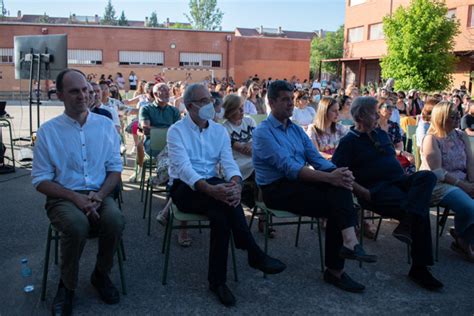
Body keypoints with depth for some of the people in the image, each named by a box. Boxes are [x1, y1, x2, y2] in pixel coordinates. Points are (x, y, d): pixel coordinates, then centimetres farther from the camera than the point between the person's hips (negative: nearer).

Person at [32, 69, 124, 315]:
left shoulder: (105, 125, 8)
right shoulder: (48, 131, 2)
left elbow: (115, 168, 7)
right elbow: (40, 180, -1)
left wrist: (99, 196, -11)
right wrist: (75, 197, -15)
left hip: (99, 195, 2)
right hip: (63, 197, -2)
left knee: (115, 219, -30)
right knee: (77, 225, -34)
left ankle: (101, 274, 0)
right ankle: (67, 285, -5)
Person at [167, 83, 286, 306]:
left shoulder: (219, 131, 9)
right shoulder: (176, 131, -6)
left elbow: (229, 163, -4)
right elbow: (184, 168, -22)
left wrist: (236, 184, -30)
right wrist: (210, 188, -41)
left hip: (211, 188, 4)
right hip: (184, 189, -4)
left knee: (221, 215, -33)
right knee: (221, 192, -35)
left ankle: (217, 280, -23)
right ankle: (254, 254, -30)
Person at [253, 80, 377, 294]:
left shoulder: (297, 130, 18)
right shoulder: (262, 132, -8)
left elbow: (317, 160, 9)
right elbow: (289, 168, -20)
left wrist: (336, 172, -15)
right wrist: (329, 177, -29)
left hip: (297, 181, 7)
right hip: (276, 189, -6)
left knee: (339, 179, -22)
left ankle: (348, 241, -25)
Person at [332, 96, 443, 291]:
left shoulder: (381, 134, 25)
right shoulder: (349, 141, 2)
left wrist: (404, 176, 11)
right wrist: (363, 193, -18)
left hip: (399, 181, 7)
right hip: (376, 189, -6)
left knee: (427, 176, -26)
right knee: (419, 211, -27)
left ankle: (406, 224, -42)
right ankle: (419, 267, -21)